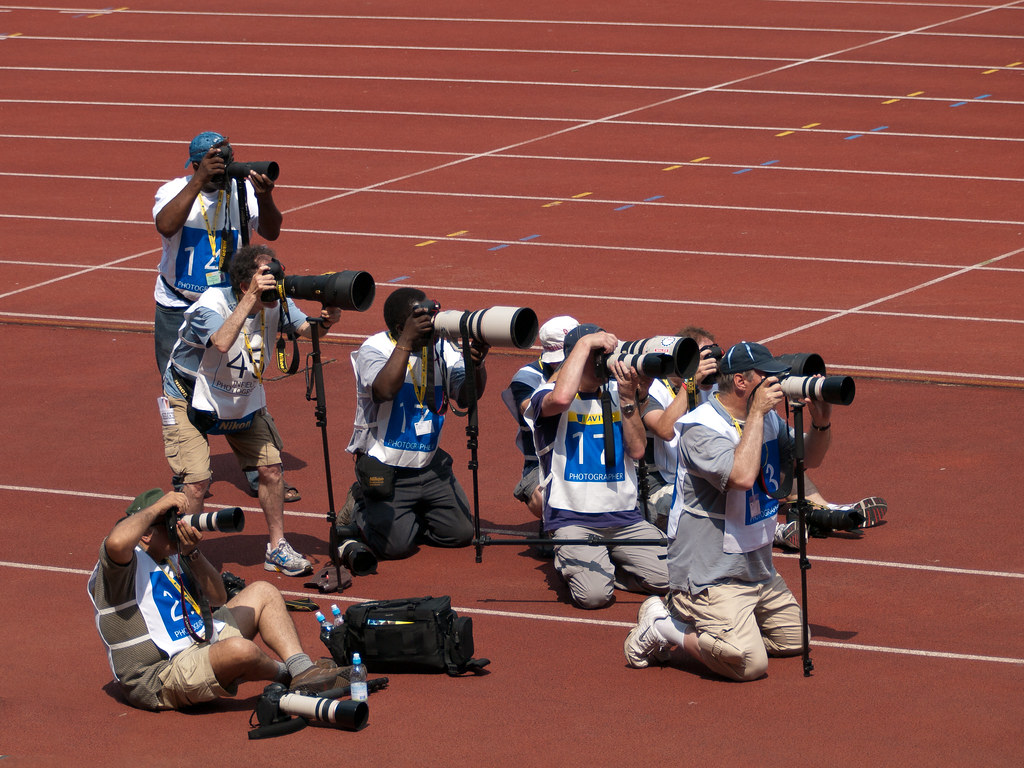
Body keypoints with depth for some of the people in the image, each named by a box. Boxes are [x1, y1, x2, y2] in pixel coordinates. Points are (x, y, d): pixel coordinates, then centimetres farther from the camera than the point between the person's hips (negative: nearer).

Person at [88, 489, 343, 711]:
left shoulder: (169, 558, 18)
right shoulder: (130, 561, -11)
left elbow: (217, 598, 17)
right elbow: (117, 543, -38)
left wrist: (192, 553, 0)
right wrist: (156, 507, -21)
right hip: (161, 676, -11)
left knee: (262, 592, 13)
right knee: (241, 649, -37)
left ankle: (303, 671, -4)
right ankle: (286, 675, -1)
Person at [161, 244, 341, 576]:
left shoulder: (276, 304, -15)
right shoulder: (213, 303, -32)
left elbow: (305, 329, -23)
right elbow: (222, 342, -49)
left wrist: (325, 321, -45)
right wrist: (251, 298, -50)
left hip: (244, 400, 6)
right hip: (190, 400, -6)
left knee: (271, 467, 2)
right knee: (196, 481, -17)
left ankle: (277, 548, 21)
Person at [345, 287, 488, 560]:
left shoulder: (441, 347, 1)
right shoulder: (374, 349, -15)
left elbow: (467, 397, -6)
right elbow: (385, 391, -34)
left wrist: (476, 364, -26)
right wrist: (407, 341, -33)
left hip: (430, 465, 6)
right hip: (386, 470, -6)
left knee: (460, 533, 2)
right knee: (396, 545, -13)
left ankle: (411, 517, 29)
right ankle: (361, 510, 18)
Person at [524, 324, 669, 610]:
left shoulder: (615, 393, 11)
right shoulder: (546, 396, -4)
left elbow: (637, 450, 3)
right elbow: (561, 398, -31)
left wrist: (627, 398, -9)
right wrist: (585, 342, -21)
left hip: (625, 518, 5)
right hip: (573, 519, -5)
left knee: (669, 578, -12)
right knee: (594, 594, -26)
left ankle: (607, 563, 16)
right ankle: (570, 562, 11)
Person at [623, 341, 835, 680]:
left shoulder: (768, 420, 7)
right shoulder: (701, 428, -20)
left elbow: (809, 458, 16)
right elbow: (742, 475, -35)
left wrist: (821, 424, -5)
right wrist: (756, 413, -27)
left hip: (759, 569, 10)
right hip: (710, 573, -10)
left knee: (793, 641, 18)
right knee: (749, 662, -22)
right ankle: (664, 629, -2)